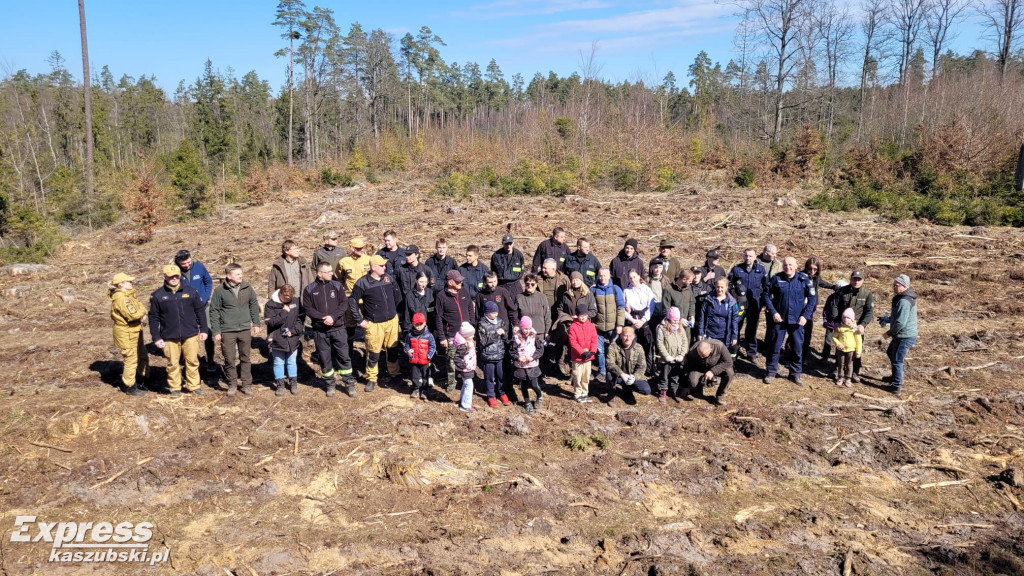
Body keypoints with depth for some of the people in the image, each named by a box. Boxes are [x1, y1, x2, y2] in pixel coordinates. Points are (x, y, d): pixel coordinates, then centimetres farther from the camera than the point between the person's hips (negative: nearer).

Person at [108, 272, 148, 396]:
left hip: (135, 331, 10)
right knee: (131, 360, 1)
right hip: (126, 333, -10)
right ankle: (129, 387, 14)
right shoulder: (121, 298, -21)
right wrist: (142, 312, -11)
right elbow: (132, 315, -30)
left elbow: (141, 307, 9)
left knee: (143, 356, 19)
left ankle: (140, 381, 34)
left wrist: (140, 313, -12)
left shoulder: (128, 295, 12)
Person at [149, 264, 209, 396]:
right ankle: (174, 388, 23)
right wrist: (156, 338, -2)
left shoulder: (190, 291, 2)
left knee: (192, 361, 8)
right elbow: (153, 318, 1)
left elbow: (200, 311, 7)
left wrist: (204, 330, 4)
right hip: (169, 337, -1)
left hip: (190, 335, 1)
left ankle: (193, 386, 22)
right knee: (173, 363, 8)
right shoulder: (157, 295, -2)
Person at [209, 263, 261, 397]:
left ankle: (246, 385, 22)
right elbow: (214, 311, -4)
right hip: (227, 331, -2)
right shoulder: (220, 291, -9)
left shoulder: (247, 288, -2)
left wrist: (256, 323, 9)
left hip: (245, 329, 2)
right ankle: (232, 385, 23)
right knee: (229, 360, 6)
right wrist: (216, 331, -5)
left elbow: (254, 305, 10)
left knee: (245, 358, 11)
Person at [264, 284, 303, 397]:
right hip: (277, 340, -2)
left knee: (292, 362, 13)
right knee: (279, 363, 9)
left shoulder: (295, 302, -1)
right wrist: (283, 312, -21)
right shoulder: (270, 305, -10)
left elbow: (300, 319, 4)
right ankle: (279, 385, 21)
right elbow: (270, 322, -18)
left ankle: (293, 383, 26)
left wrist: (294, 330, -10)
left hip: (293, 339, 2)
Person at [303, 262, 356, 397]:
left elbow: (344, 304, -3)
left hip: (338, 328, 0)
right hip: (320, 331, 0)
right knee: (324, 359, 9)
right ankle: (329, 384, 24)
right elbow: (307, 308, -5)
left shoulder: (337, 286, 4)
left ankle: (349, 383, 13)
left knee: (344, 356, 2)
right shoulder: (309, 289, 1)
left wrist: (333, 316, -17)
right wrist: (323, 318, -18)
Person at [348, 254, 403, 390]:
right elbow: (352, 301, -6)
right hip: (374, 324, -4)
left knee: (393, 349, 13)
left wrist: (397, 312, 15)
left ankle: (394, 373, 33)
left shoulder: (389, 278, 2)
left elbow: (397, 295, 15)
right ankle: (371, 379, 18)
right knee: (373, 352, 2)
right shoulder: (362, 283, -12)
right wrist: (359, 320, -6)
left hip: (392, 321, 4)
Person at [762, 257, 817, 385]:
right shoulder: (776, 279, -5)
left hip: (797, 320, 1)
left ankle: (795, 374, 21)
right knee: (775, 346, 4)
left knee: (797, 348, 7)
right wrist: (773, 312, -8)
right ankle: (771, 372, 15)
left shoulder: (804, 279, -3)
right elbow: (766, 295, 1)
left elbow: (812, 298, 1)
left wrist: (805, 315, -7)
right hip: (779, 319, -1)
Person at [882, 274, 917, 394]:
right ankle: (895, 377, 44)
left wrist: (889, 333, -15)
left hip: (905, 336, -11)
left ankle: (897, 386, 8)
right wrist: (887, 319, 11)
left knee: (897, 360, -2)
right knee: (890, 353, 27)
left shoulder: (904, 301, -24)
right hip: (901, 335, 11)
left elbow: (901, 322, -27)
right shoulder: (901, 298, 9)